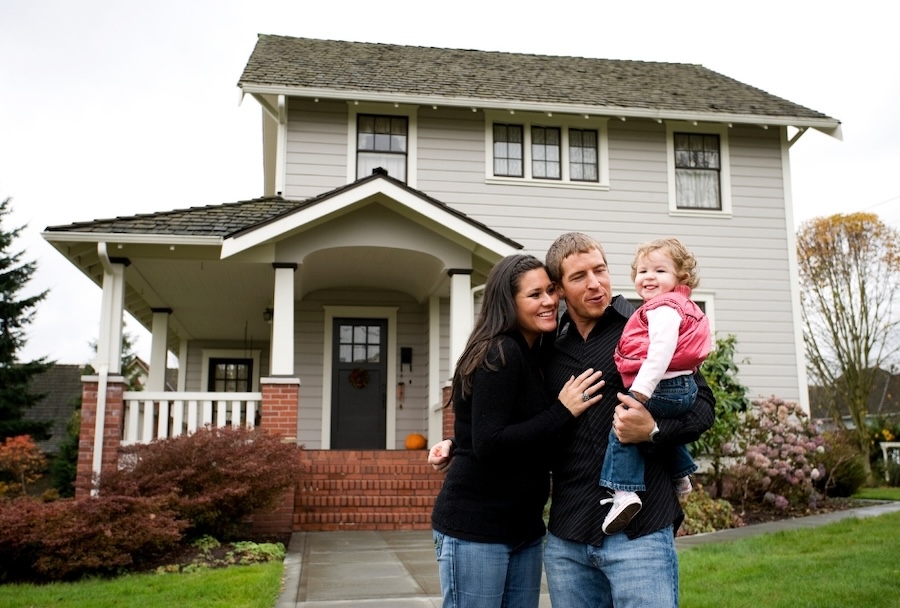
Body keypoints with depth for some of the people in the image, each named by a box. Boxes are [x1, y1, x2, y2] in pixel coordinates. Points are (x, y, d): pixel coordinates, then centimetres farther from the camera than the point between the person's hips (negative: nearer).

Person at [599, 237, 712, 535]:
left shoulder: (663, 309, -12)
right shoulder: (677, 306, 21)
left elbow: (661, 351, -26)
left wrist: (640, 391, -31)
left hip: (663, 388, -11)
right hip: (683, 389, 11)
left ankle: (624, 492, -26)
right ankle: (680, 476, 49)